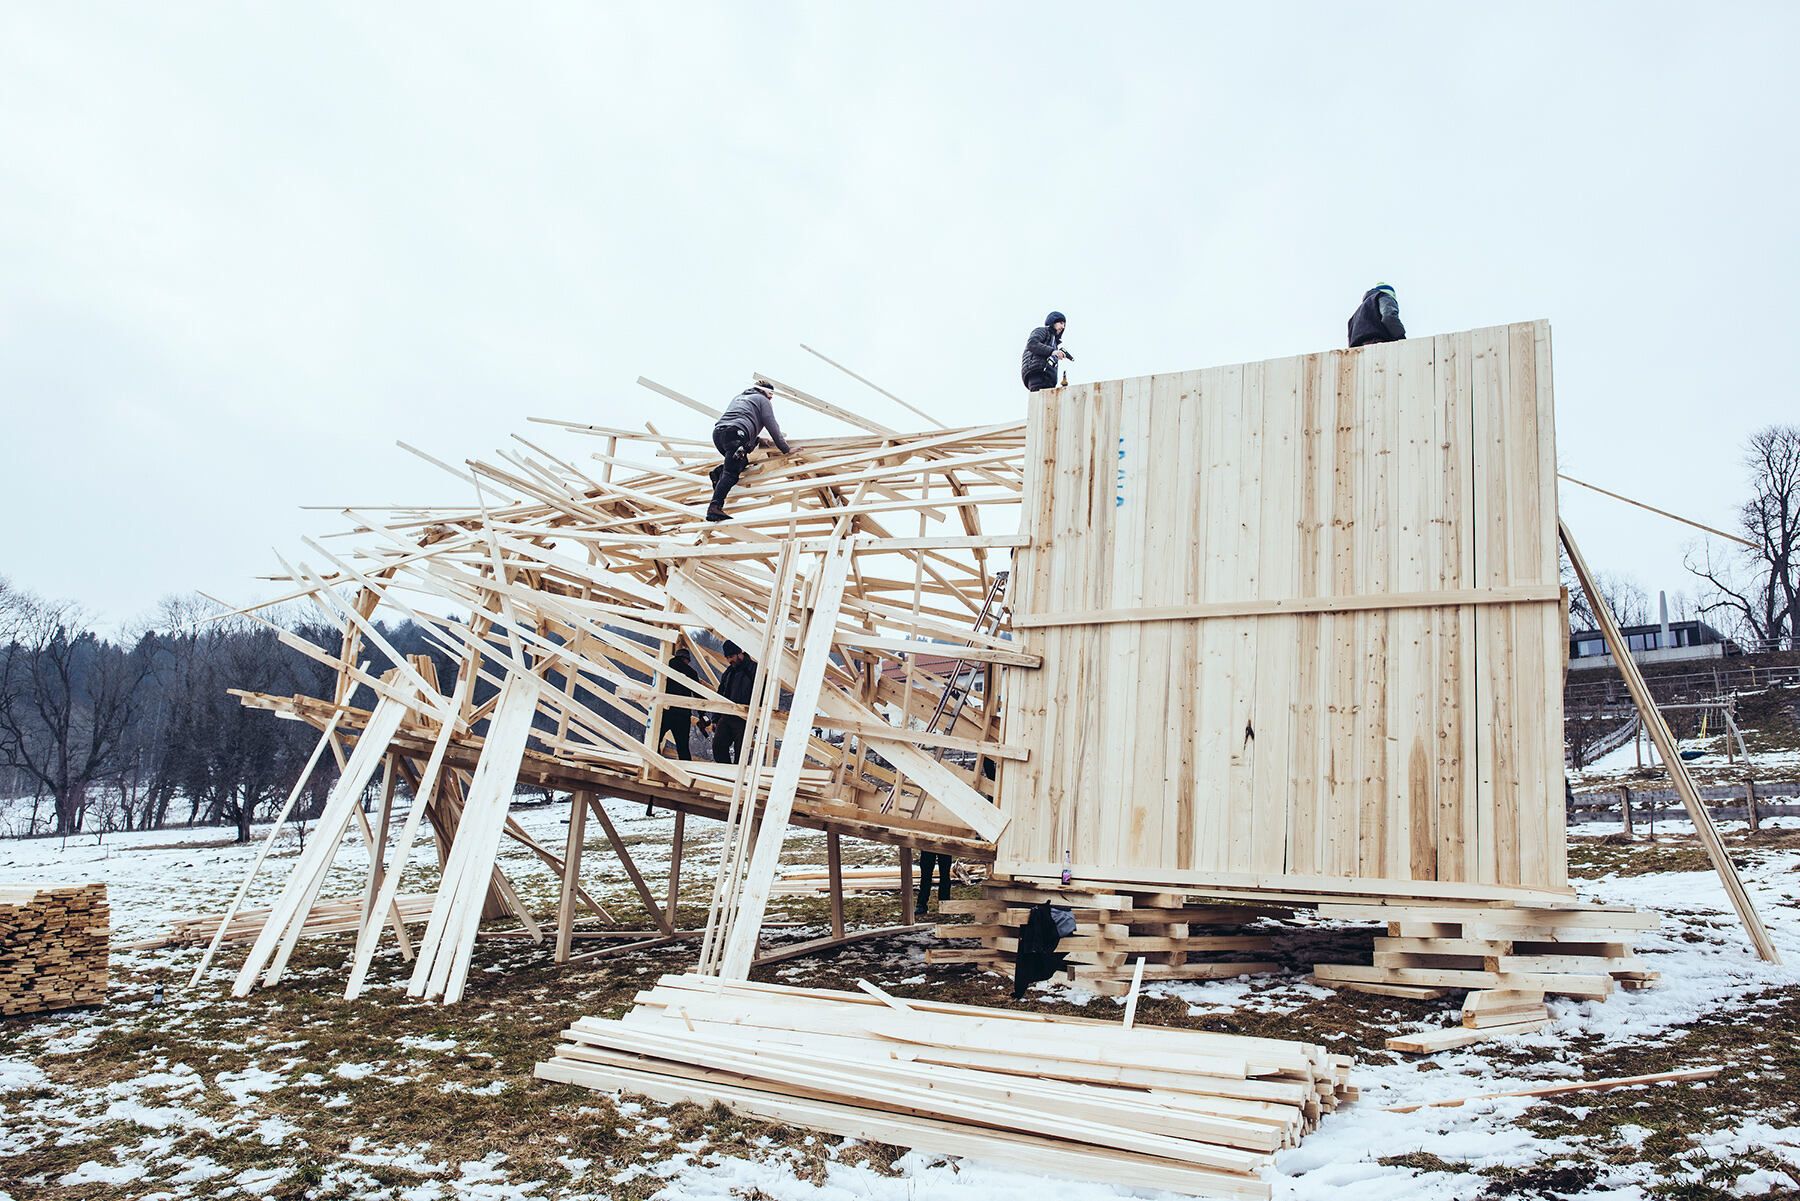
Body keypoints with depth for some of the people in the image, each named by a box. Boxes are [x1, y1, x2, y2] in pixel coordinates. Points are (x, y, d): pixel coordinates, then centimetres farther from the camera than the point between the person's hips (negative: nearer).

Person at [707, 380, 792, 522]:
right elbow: (772, 427, 11)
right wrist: (786, 449, 14)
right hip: (735, 434, -7)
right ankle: (715, 508, -32)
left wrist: (756, 439, 49)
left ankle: (718, 472, 1)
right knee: (731, 474, -16)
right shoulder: (763, 400, 17)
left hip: (717, 432, 7)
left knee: (743, 462, 26)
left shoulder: (738, 397, 36)